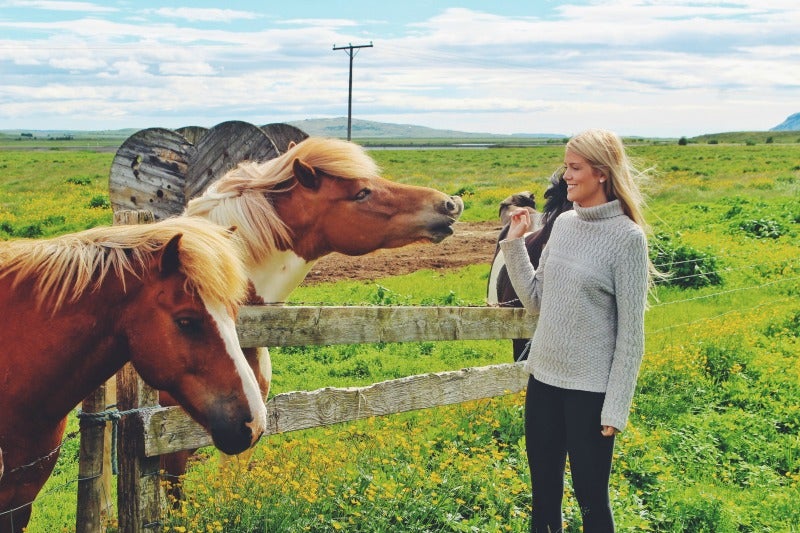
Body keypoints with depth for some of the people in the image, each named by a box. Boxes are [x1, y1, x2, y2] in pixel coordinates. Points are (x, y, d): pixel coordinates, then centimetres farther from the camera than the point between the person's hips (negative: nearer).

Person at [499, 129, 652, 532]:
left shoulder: (627, 237, -13)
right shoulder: (564, 223, 5)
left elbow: (631, 332, -12)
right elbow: (536, 300, 9)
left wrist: (616, 408, -13)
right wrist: (514, 244, 0)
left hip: (590, 388, -6)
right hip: (544, 378, 6)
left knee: (591, 498, 6)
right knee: (543, 492, 16)